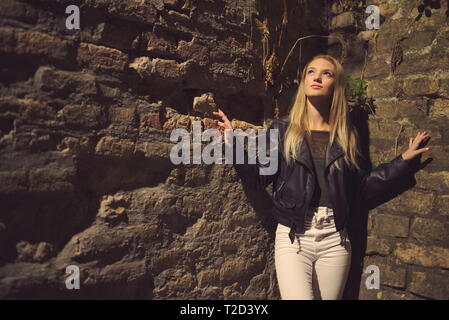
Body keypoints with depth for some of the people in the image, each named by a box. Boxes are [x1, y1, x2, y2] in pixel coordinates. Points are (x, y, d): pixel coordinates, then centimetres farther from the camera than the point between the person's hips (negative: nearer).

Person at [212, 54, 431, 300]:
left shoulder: (347, 135, 9)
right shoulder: (282, 130, 3)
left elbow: (362, 188, 8)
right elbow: (258, 178, -3)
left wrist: (405, 159, 8)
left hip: (335, 240, 3)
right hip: (293, 237, -2)